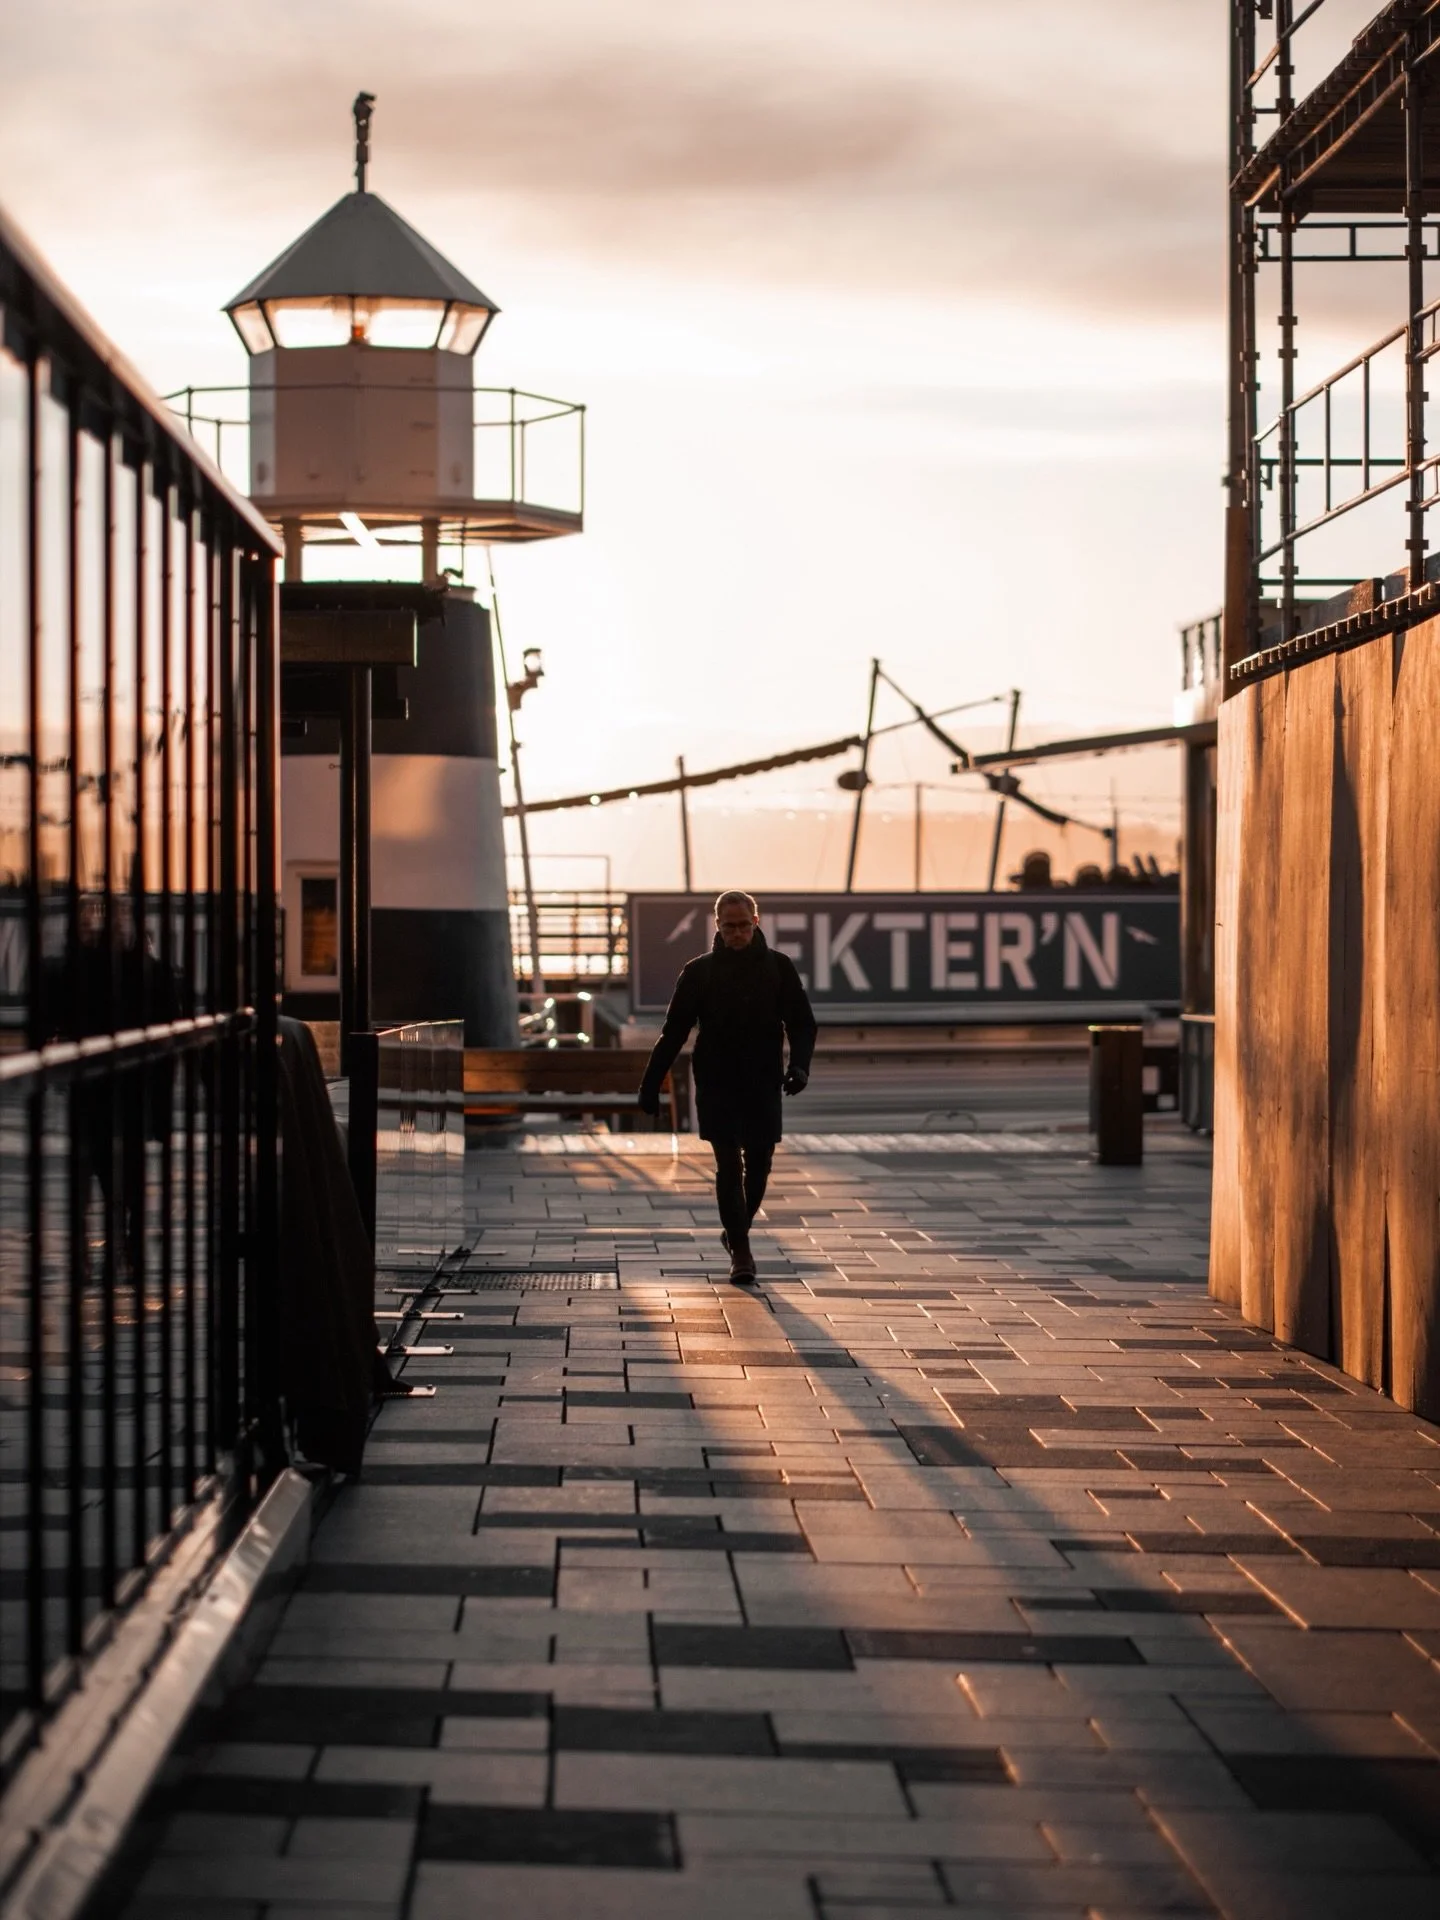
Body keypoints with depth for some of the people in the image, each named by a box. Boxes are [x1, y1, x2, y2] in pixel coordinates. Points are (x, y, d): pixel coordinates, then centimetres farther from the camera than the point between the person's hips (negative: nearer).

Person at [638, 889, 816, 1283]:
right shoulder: (699, 971, 1)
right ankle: (740, 1251, -6)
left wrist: (799, 1064, -16)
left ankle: (735, 1233, 29)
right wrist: (651, 1083, 0)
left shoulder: (778, 967, 2)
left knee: (758, 1166, 5)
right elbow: (673, 1032, 4)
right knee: (728, 1166, -7)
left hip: (763, 1086, 1)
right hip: (716, 1087, -1)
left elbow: (802, 1023, 2)